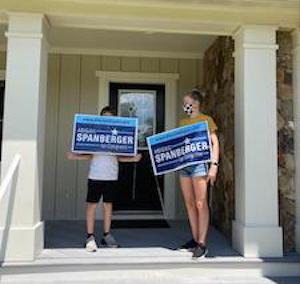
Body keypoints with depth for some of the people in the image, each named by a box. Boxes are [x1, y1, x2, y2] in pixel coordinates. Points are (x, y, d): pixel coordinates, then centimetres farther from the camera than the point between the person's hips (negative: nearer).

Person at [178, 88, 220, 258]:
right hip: (184, 164, 6)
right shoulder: (183, 122, 19)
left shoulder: (206, 119, 1)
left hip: (199, 163, -6)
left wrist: (214, 165, -15)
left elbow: (215, 143, -5)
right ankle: (195, 240, 16)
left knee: (201, 203, -7)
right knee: (189, 203, 7)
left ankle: (203, 244, -5)